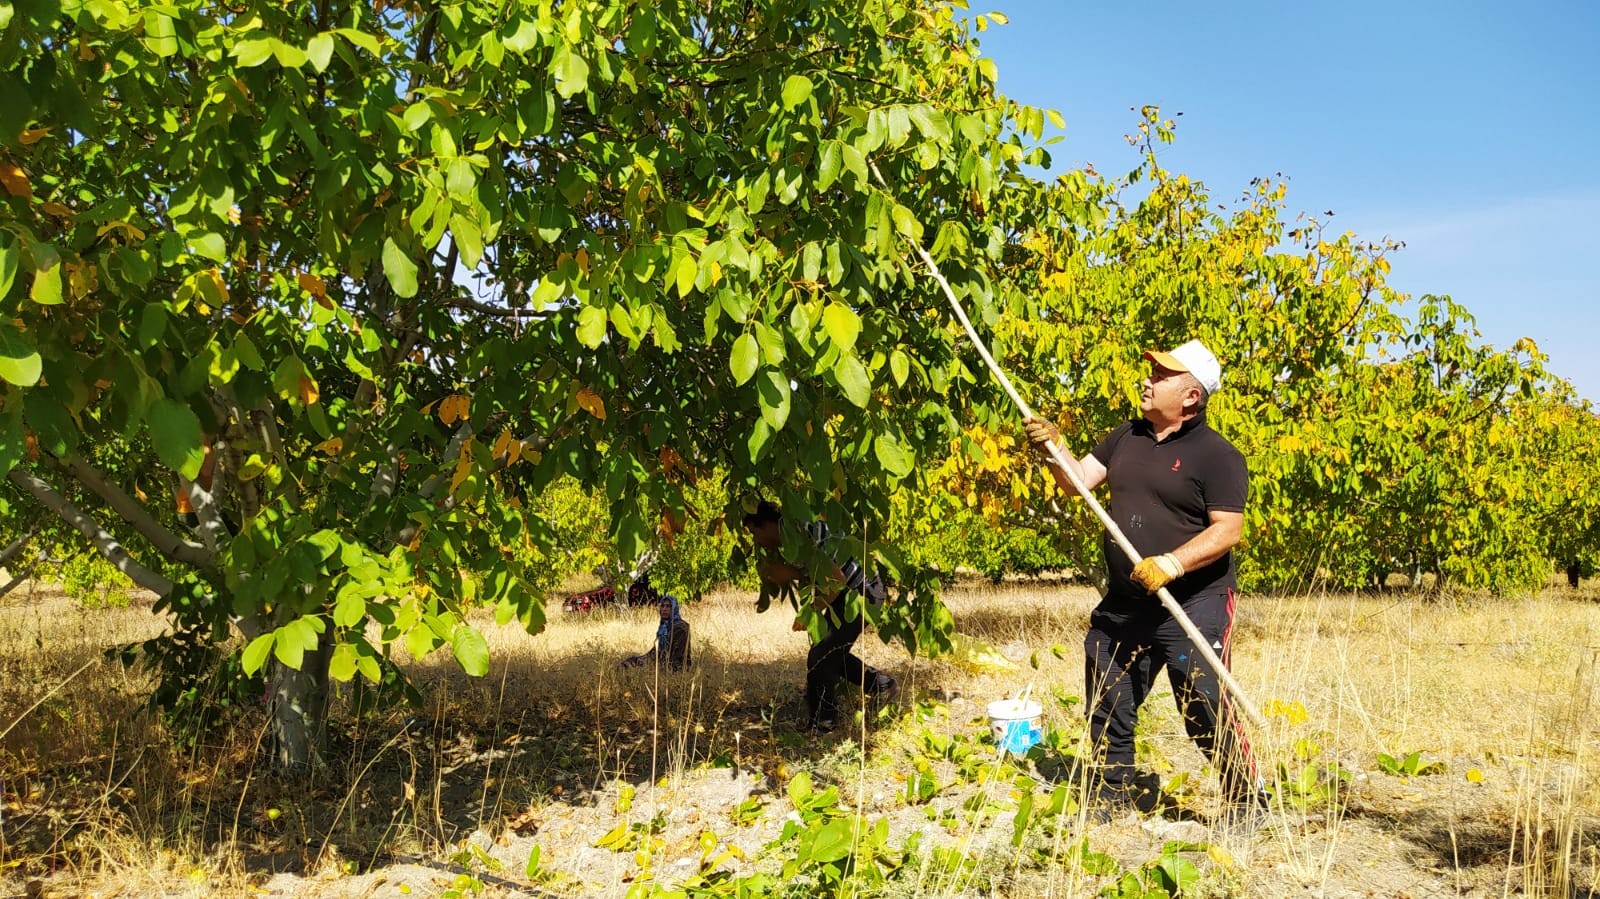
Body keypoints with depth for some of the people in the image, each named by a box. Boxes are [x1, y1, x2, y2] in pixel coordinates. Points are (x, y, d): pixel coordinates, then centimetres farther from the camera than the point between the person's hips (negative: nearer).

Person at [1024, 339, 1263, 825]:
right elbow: (1079, 479, 9)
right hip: (1121, 606, 7)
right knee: (1107, 709, 14)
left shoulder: (1217, 455, -10)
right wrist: (1052, 447, -9)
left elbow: (1228, 530, -16)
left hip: (1193, 607, -7)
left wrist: (1171, 564, -26)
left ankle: (1246, 804, 17)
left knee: (1206, 713, -3)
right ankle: (1114, 799, 31)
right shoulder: (1127, 437, 10)